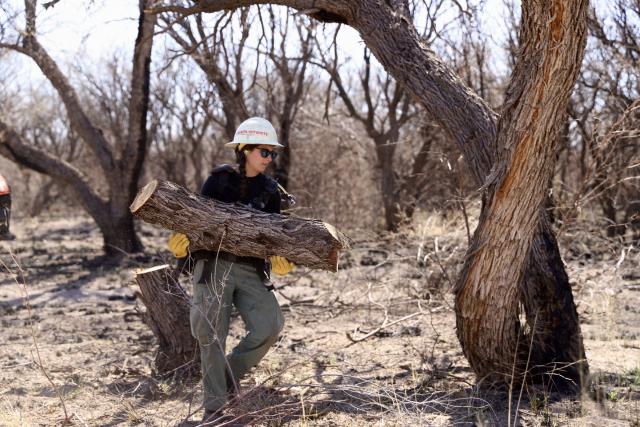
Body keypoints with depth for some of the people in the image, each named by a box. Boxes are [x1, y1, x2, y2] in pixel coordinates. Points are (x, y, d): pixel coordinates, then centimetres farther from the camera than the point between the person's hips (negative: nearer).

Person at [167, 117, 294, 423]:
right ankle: (214, 405, 7)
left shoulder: (269, 190, 11)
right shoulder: (219, 180, 0)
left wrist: (277, 258, -11)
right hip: (213, 264, -3)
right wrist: (183, 238, -24)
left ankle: (230, 376, 12)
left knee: (270, 325, -13)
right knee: (211, 333, -6)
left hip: (251, 269, 3)